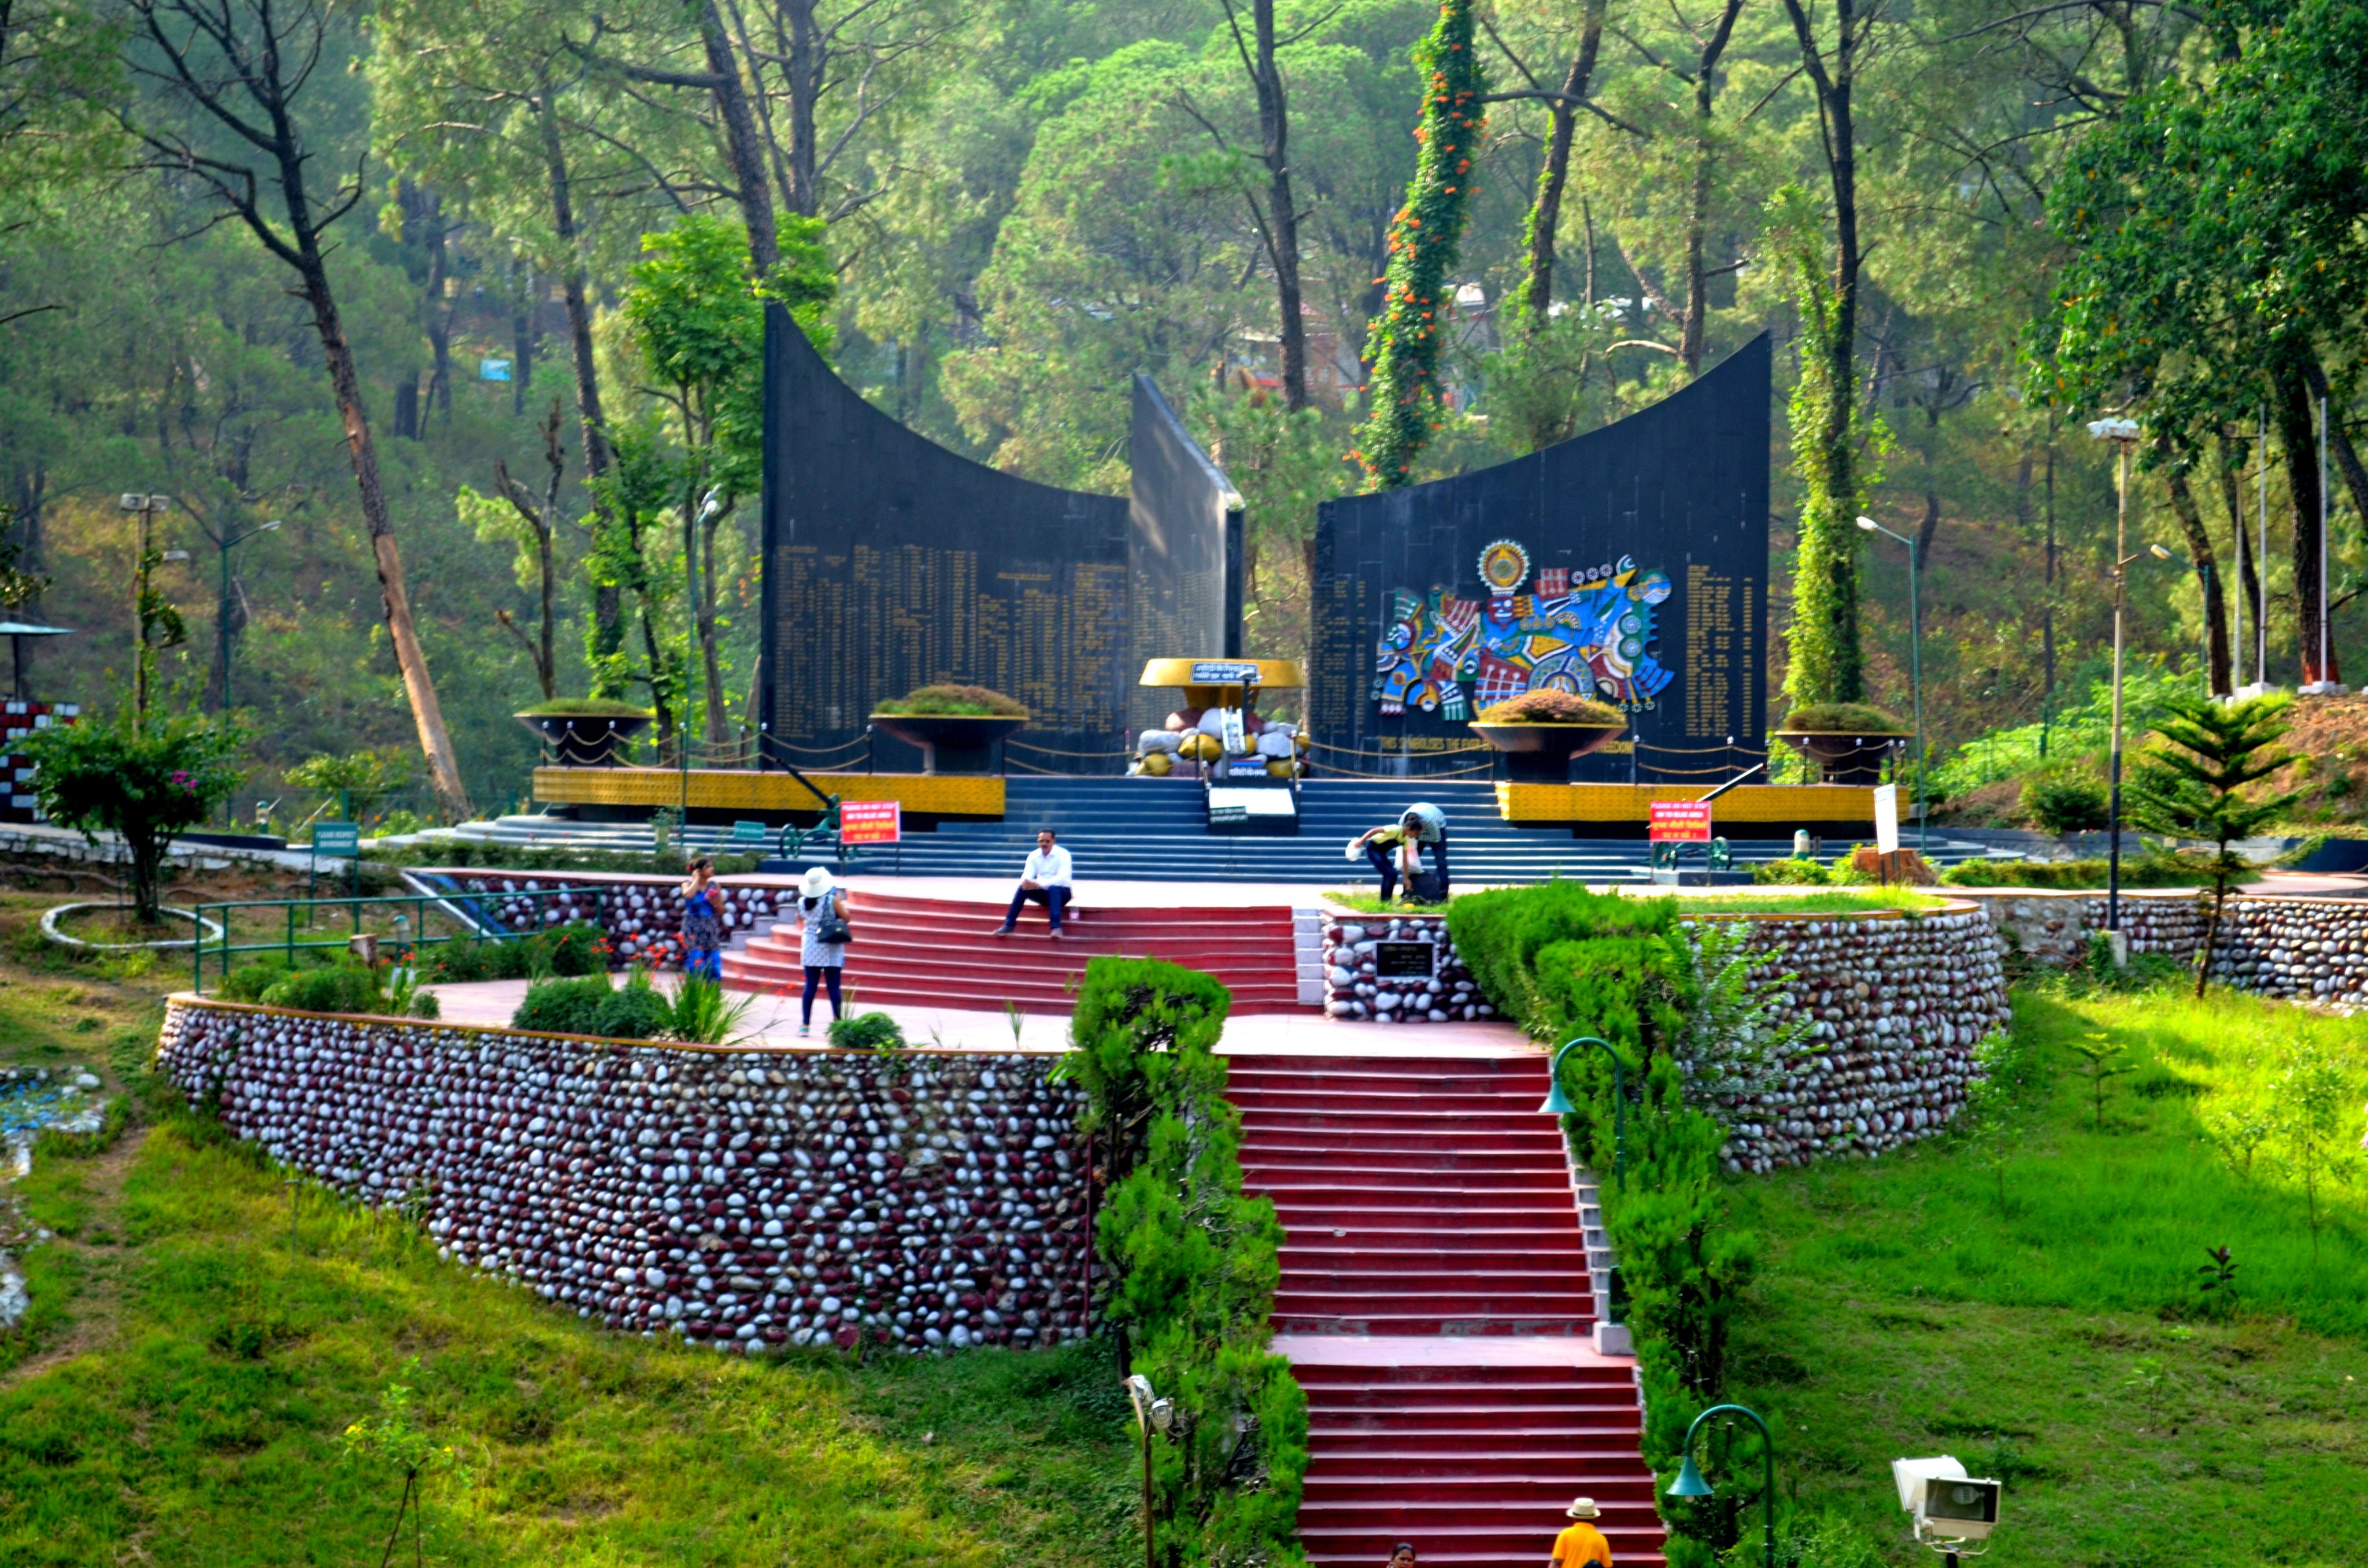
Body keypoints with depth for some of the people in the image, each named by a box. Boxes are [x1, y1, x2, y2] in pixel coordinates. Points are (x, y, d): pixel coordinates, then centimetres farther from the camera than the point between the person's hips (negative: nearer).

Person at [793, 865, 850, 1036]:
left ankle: (805, 1024, 5)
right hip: (831, 949, -3)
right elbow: (846, 917, -8)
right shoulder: (832, 900, -13)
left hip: (810, 948, 3)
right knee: (833, 987, 0)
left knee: (810, 985, 6)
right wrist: (842, 903, 8)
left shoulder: (802, 902, -2)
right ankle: (838, 1023, 1)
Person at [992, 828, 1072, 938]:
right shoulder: (1034, 856, -1)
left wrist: (1039, 884, -38)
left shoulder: (1063, 854, -16)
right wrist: (1026, 882, -38)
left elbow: (1063, 878, -28)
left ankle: (1056, 927, -46)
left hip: (1061, 892, -4)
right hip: (1044, 892, 4)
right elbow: (1027, 875, -10)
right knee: (1023, 888, -21)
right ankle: (1009, 924, -20)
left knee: (1053, 889, -37)